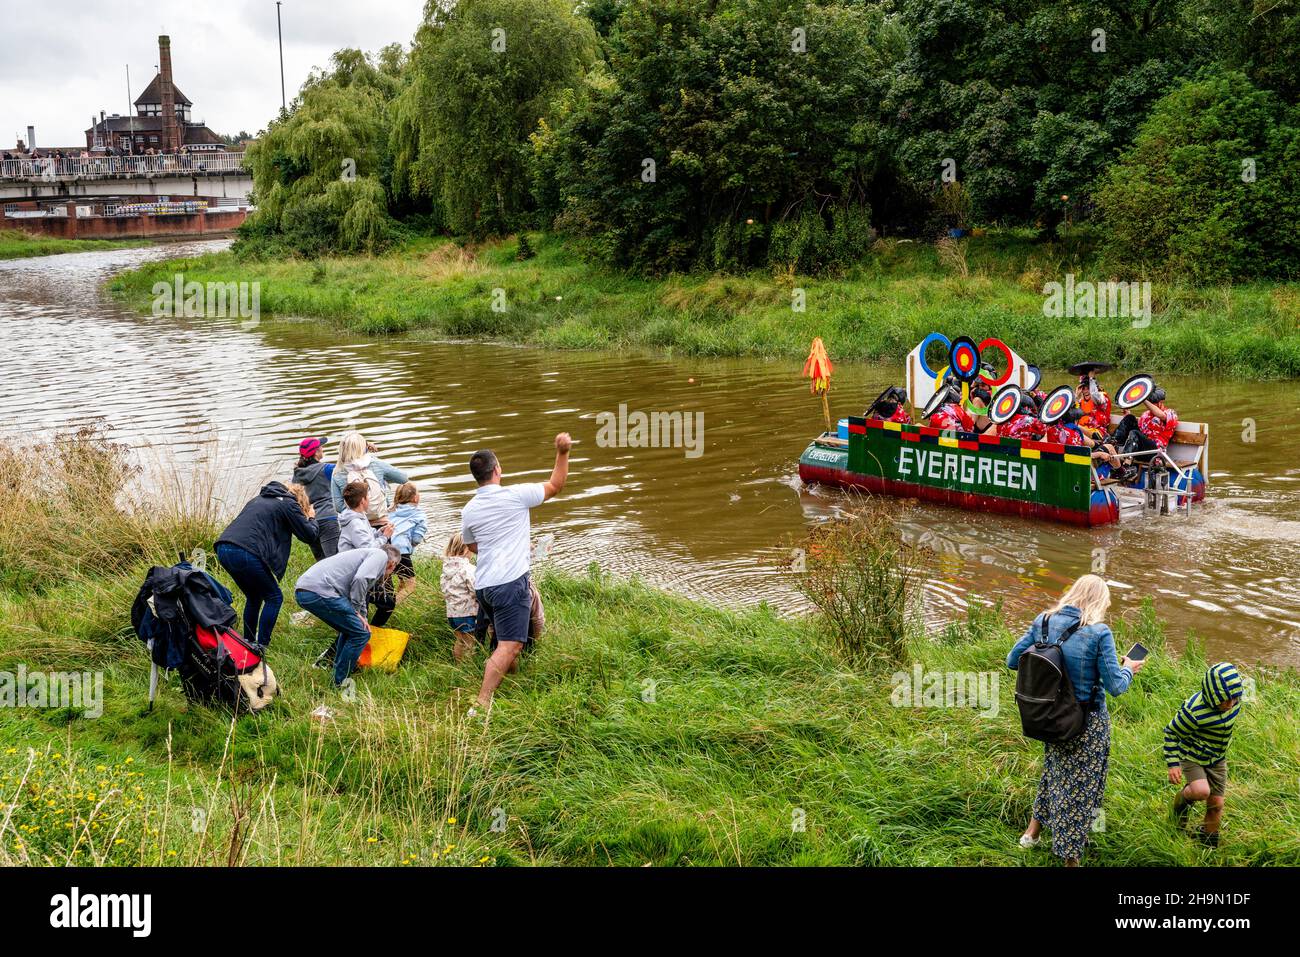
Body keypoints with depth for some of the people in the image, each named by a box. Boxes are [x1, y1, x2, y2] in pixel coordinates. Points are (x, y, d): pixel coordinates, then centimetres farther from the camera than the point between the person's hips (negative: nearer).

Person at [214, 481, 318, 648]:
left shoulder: (260, 499, 28)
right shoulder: (289, 504, 6)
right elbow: (309, 535, 8)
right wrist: (311, 518, 29)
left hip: (223, 548, 8)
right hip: (245, 553, -8)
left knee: (254, 597, 25)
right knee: (274, 598, 8)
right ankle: (261, 647, 3)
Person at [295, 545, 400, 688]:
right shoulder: (381, 555, 6)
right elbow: (360, 579, -15)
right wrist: (356, 611, -3)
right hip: (319, 591, -10)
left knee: (350, 630, 25)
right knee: (360, 633, 0)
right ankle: (339, 684, 7)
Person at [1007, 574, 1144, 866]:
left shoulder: (1043, 622, -6)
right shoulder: (1098, 633, -21)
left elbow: (1012, 660, 0)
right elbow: (1115, 687, -16)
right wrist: (1128, 670, 4)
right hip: (1087, 723, -5)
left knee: (1055, 771, 30)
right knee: (1081, 785, 11)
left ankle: (1033, 832, 41)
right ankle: (1071, 858, 23)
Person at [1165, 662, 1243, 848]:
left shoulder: (1233, 702, -14)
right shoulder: (1194, 711, -33)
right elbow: (1171, 732, -19)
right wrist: (1173, 764, -22)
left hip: (1217, 759, 6)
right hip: (1192, 757, -6)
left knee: (1216, 803, 8)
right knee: (1201, 791, -29)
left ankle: (1208, 839, 33)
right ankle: (1183, 798, 7)